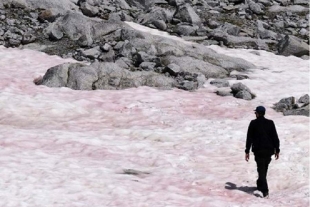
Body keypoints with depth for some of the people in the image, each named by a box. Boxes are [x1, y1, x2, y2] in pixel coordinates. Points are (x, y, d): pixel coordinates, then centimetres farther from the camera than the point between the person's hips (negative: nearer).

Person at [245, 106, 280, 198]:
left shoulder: (253, 123, -4)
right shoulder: (270, 123, 2)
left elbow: (249, 138, -5)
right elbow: (275, 137, 1)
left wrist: (247, 151, -1)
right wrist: (277, 150, 6)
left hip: (258, 150, -3)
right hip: (269, 150, 3)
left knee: (261, 169, -4)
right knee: (264, 169, 21)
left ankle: (265, 190, -17)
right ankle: (260, 185, 38)